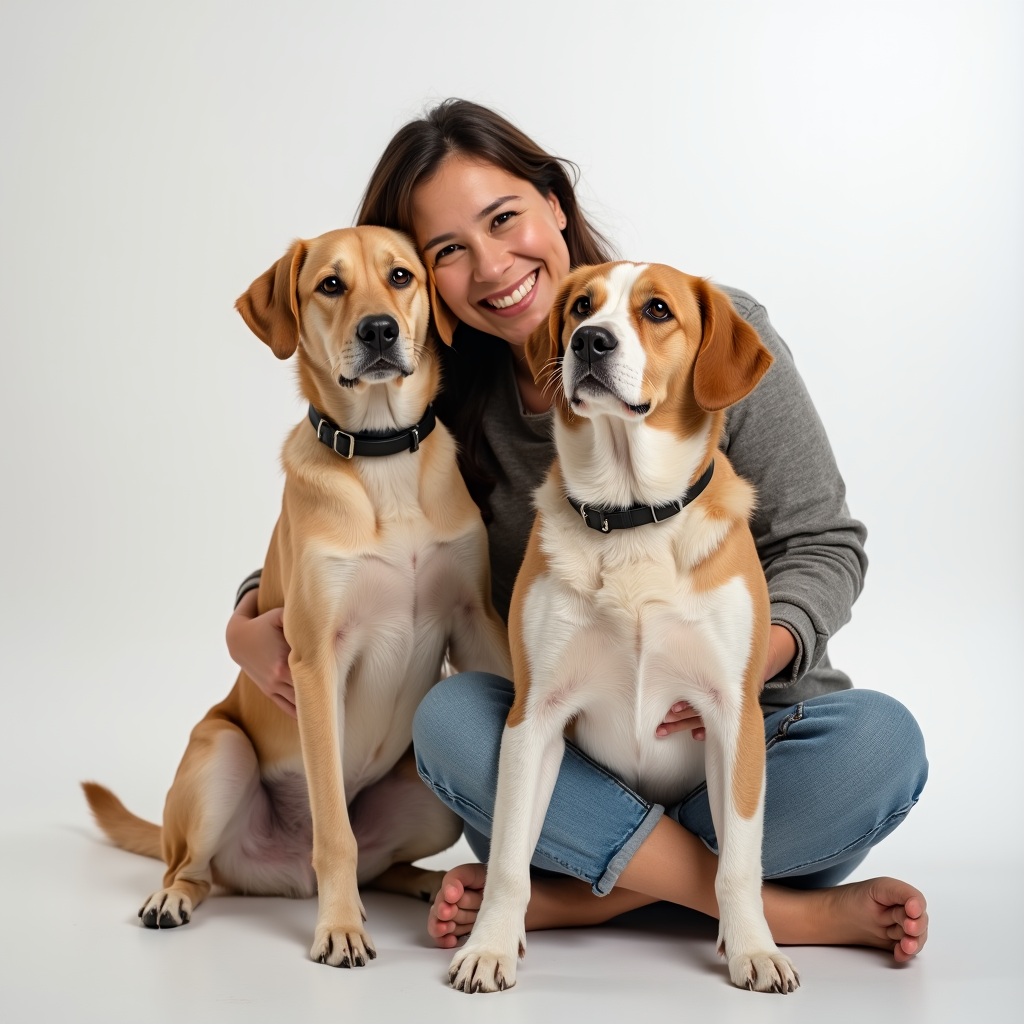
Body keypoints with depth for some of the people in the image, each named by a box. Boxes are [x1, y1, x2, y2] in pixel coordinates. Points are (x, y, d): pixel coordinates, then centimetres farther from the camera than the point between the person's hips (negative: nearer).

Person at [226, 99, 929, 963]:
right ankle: (797, 910, -25)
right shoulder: (451, 404, 0)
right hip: (566, 757, 2)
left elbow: (823, 544, -4)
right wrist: (249, 620, -8)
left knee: (881, 741, -30)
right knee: (450, 716, -29)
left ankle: (563, 897, -22)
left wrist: (754, 652, -24)